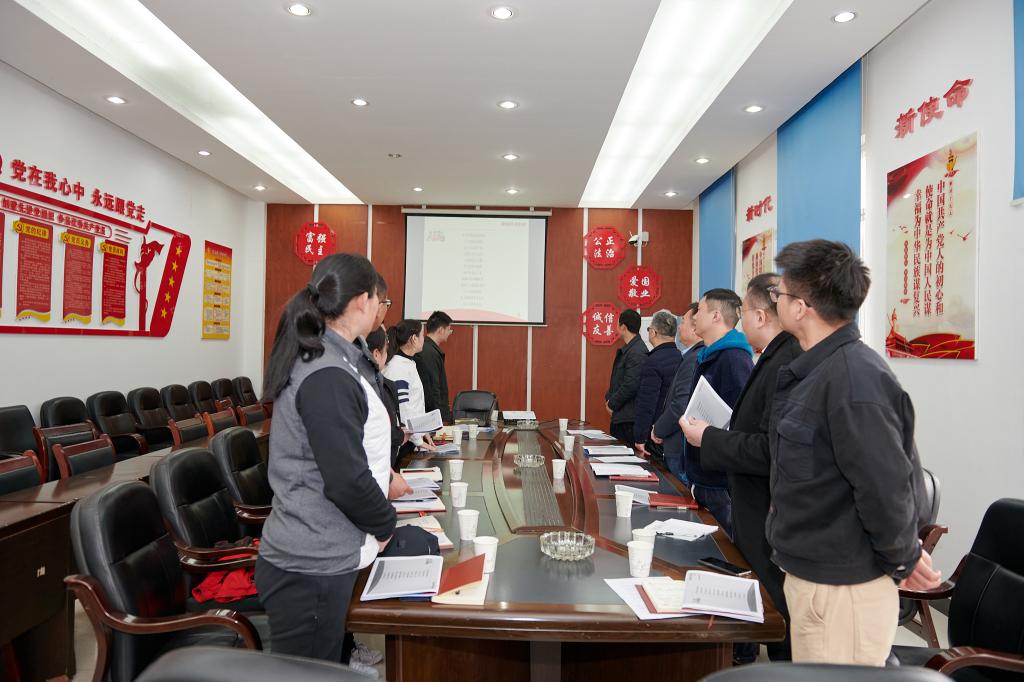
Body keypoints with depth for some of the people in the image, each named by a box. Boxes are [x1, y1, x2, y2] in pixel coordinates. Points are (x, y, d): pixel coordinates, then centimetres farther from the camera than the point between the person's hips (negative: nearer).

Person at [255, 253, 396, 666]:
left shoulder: (318, 359, 8)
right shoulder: (328, 376, -23)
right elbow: (346, 480, -23)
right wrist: (385, 523, -8)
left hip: (312, 555, 9)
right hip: (312, 567, -9)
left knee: (325, 667, 22)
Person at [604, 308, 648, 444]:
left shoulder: (637, 352, -18)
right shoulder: (625, 350, 14)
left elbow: (631, 385, -23)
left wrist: (612, 404, -12)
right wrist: (609, 399, 6)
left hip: (630, 419, -10)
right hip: (619, 416, 10)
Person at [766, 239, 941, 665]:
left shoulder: (854, 382, -25)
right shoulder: (816, 370, 6)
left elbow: (887, 491, -24)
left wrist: (903, 562, -10)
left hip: (842, 590, -9)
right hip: (809, 575, 9)